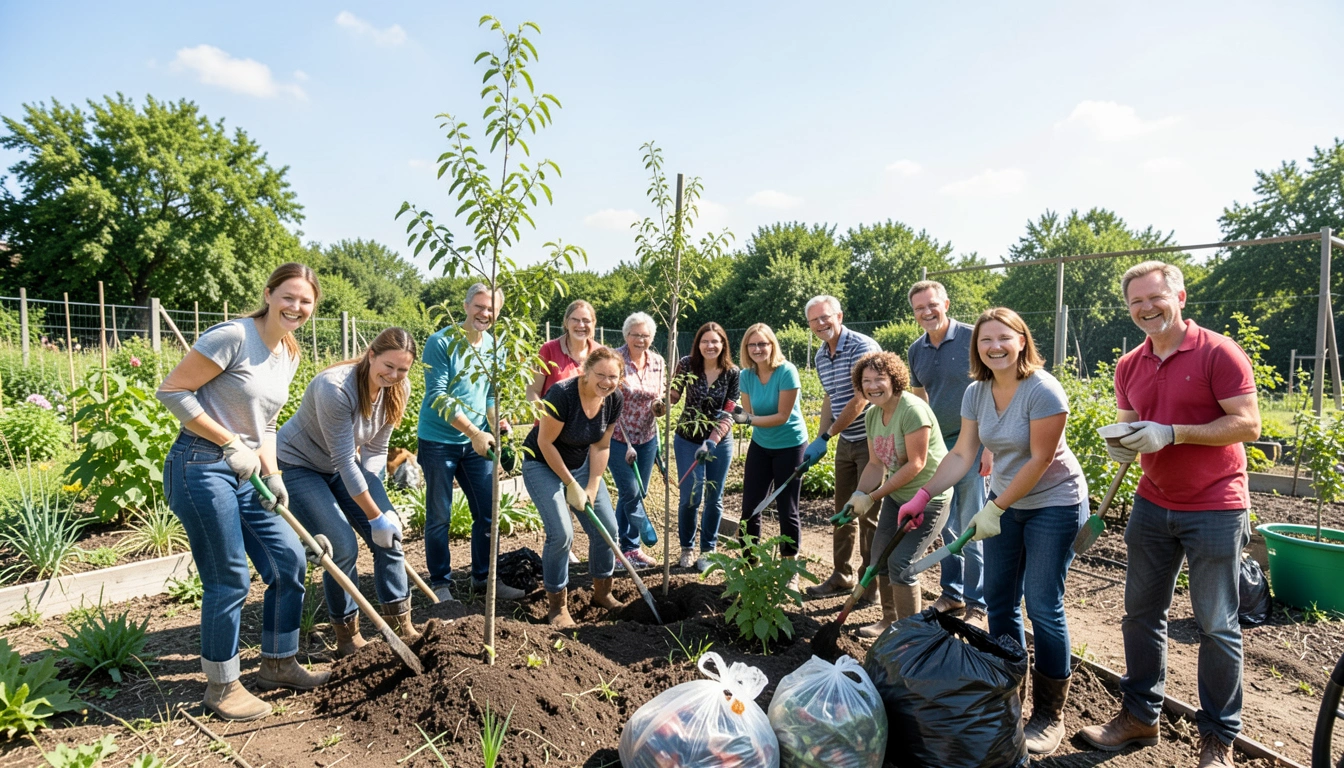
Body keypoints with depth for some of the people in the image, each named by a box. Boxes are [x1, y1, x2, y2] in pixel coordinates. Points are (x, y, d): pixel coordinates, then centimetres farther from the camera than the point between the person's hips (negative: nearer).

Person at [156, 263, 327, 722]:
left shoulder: (289, 355, 10)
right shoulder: (234, 336, -15)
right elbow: (172, 392, -16)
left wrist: (272, 476, 3)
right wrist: (231, 444, -17)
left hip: (244, 474, 8)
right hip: (201, 468, -8)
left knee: (290, 560, 9)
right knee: (229, 580, 0)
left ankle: (277, 665, 27)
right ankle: (222, 688, 20)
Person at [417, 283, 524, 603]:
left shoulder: (495, 346, 5)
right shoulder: (441, 342, -14)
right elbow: (438, 397, -19)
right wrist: (474, 431, -24)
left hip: (476, 443, 6)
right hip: (438, 442, -5)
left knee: (487, 512, 9)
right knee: (439, 516, 4)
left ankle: (483, 577, 25)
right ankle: (440, 583, 19)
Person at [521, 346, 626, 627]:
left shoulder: (615, 399, -12)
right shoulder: (563, 394, -30)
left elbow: (601, 446, -3)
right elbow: (545, 442, -22)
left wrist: (592, 489, -8)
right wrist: (571, 485, -17)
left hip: (581, 464, 6)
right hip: (543, 464, -6)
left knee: (606, 528, 1)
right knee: (561, 534, -16)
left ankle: (602, 592, 24)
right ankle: (557, 606, 4)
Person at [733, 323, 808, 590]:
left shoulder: (786, 371, -20)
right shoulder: (746, 375, -5)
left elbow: (783, 416, -22)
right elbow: (748, 414, -2)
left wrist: (749, 420, -30)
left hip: (790, 446, -5)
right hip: (760, 446, 5)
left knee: (787, 510, 4)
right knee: (749, 507, 5)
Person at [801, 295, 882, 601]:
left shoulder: (862, 347, -18)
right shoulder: (821, 355, 8)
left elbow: (860, 401, -22)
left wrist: (825, 438, -17)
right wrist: (819, 440, 8)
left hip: (871, 439, -8)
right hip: (845, 441, 8)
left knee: (868, 512, 0)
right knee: (843, 509, 15)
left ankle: (872, 583, 13)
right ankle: (842, 576, 28)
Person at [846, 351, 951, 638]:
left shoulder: (912, 410, -25)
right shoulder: (872, 415, 1)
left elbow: (916, 464, -26)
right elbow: (876, 464, 1)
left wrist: (872, 497, -22)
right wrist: (858, 495, -16)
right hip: (896, 495, 9)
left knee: (900, 562, -10)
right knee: (881, 556, 13)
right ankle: (889, 619, 34)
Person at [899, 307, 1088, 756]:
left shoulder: (1042, 390, -21)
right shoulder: (976, 392, -2)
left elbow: (1040, 459, -21)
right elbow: (962, 456, -2)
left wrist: (995, 509, -18)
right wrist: (924, 496, -11)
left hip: (1053, 504, -6)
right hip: (1004, 503, 6)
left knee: (1042, 607, -2)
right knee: (999, 600, 10)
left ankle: (1050, 714, 15)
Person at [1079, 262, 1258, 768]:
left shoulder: (1218, 352, -10)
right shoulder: (1129, 367, 7)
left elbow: (1248, 424, -14)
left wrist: (1172, 433, -23)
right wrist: (1122, 444, -7)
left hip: (1214, 509, -5)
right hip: (1153, 505, 6)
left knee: (1216, 625, 4)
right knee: (1141, 612, 11)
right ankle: (1139, 715, 26)